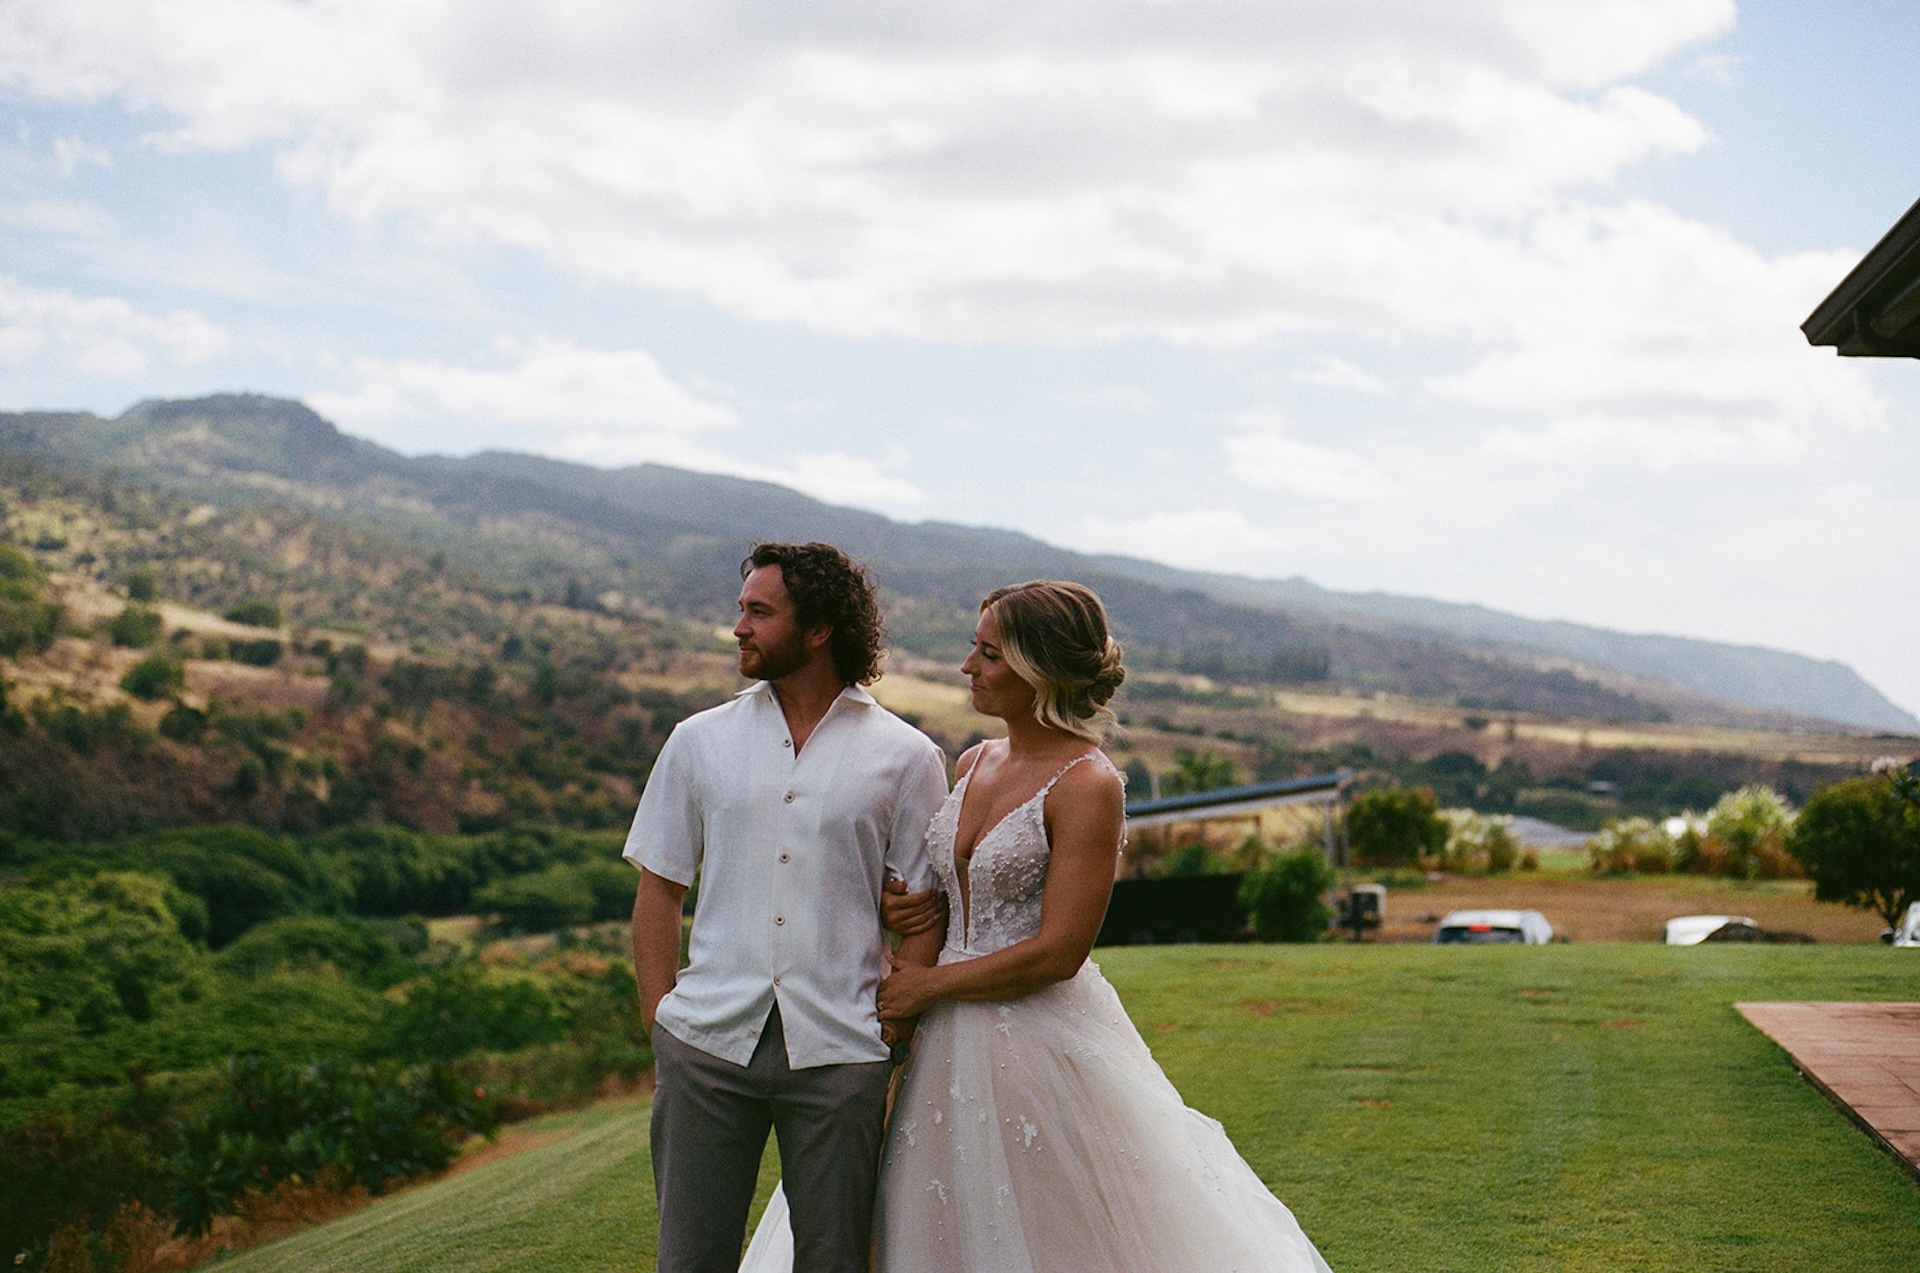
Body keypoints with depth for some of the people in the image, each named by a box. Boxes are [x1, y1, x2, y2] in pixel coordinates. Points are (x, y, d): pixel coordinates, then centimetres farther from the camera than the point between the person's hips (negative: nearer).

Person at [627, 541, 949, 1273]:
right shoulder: (699, 742, 9)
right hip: (707, 1040, 2)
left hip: (838, 1049, -2)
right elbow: (659, 887, 9)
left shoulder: (904, 758, 2)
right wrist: (658, 1021, 1)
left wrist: (894, 1029, -7)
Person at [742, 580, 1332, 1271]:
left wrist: (930, 984, -11)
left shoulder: (1088, 786, -16)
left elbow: (1058, 953, -19)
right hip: (950, 1045, 8)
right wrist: (907, 909, 2)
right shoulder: (974, 762, 8)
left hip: (1042, 1042, -8)